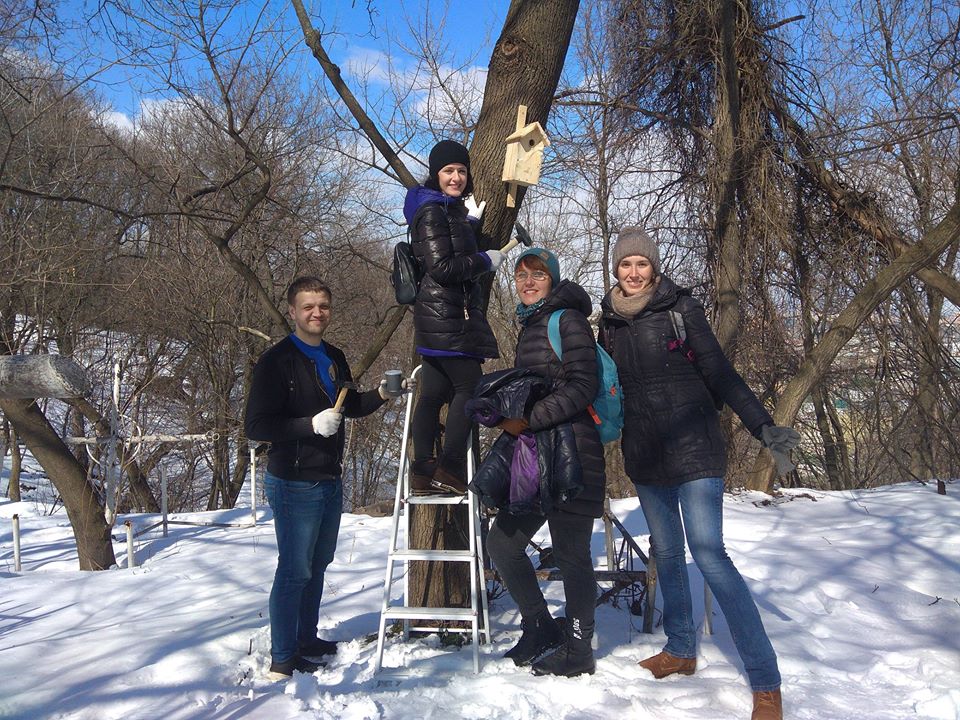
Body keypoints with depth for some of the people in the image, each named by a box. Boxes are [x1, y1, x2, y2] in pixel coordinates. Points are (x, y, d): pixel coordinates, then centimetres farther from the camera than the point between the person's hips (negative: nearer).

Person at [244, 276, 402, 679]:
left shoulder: (334, 358, 10)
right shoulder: (277, 361, -13)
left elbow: (350, 407, 23)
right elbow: (256, 425, -18)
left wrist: (380, 395, 4)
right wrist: (311, 424, -27)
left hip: (329, 480, 8)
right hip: (294, 484, -8)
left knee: (318, 564, 17)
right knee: (295, 571, -3)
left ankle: (307, 641, 32)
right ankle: (282, 660, 8)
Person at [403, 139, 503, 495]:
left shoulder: (448, 209, 21)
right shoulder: (434, 211, -11)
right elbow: (441, 267, -19)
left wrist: (470, 222, 25)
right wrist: (486, 260, -9)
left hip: (442, 316, 10)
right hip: (446, 315, -10)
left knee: (434, 392, 8)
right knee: (470, 387, -8)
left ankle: (423, 472, 11)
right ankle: (451, 467, -8)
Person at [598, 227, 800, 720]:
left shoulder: (680, 306, -4)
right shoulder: (610, 320, 9)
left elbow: (719, 373, -6)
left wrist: (762, 425, -15)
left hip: (691, 447, -5)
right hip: (643, 454, 5)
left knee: (708, 553, -11)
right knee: (666, 553, 11)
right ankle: (681, 650, 27)